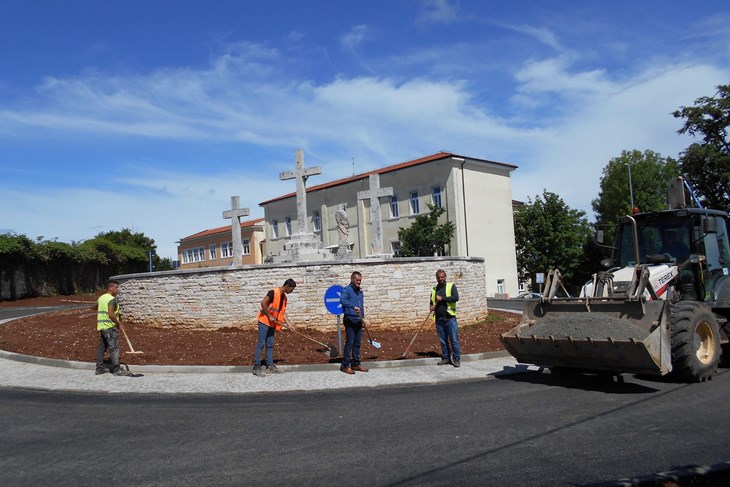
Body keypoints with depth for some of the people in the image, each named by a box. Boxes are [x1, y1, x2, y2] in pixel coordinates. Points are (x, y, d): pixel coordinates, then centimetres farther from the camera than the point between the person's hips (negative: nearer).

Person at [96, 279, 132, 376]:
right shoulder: (112, 299, -15)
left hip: (101, 326, 9)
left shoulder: (101, 298, 14)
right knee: (114, 348, -5)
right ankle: (117, 369, -3)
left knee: (101, 347, 13)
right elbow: (111, 314, -23)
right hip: (110, 326, -9)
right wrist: (119, 324, -14)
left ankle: (99, 368, 19)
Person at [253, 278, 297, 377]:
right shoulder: (273, 292, -17)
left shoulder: (284, 297, 10)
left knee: (270, 345, 11)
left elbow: (283, 312, 14)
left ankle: (270, 366, 16)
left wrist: (288, 324, 6)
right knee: (261, 344, -6)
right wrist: (269, 316, -19)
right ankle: (256, 367, -2)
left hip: (272, 323, 9)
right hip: (264, 321, -9)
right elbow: (263, 303, -24)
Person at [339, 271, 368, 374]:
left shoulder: (360, 291, 18)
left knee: (357, 343, 10)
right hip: (350, 320, -7)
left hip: (358, 320, 8)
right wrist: (354, 306, -36)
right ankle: (345, 365, 0)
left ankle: (356, 364, 18)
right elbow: (342, 300, -27)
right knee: (349, 343, -7)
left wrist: (363, 317, 17)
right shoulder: (346, 290, -7)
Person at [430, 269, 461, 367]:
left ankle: (457, 359, 1)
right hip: (439, 319, 4)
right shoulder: (434, 290, 16)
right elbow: (432, 302, 25)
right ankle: (446, 358, 18)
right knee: (443, 341, 9)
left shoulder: (451, 286, 2)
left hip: (450, 318, -4)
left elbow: (456, 297, -14)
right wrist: (432, 307, 2)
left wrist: (442, 298, -13)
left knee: (454, 340, -5)